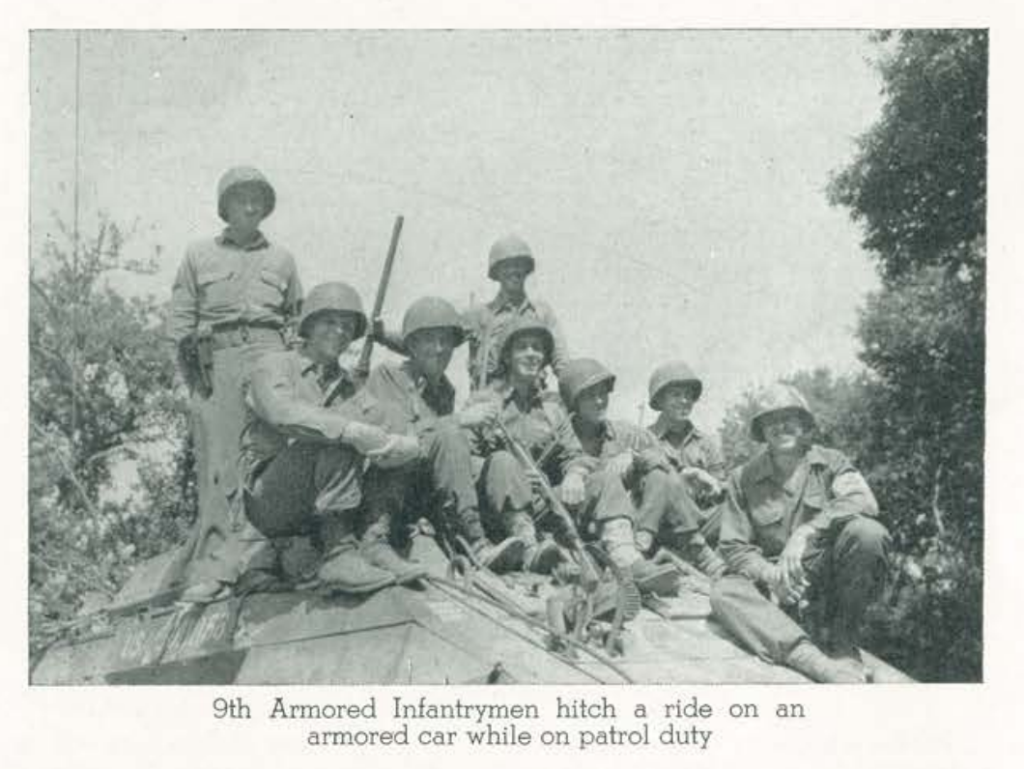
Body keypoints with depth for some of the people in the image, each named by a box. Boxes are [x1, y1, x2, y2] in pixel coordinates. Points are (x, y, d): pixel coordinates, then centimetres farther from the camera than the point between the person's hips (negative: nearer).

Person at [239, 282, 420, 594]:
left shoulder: (345, 383, 21)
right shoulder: (275, 366, 1)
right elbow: (284, 414, -22)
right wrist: (354, 430, -32)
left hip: (316, 508, 6)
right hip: (267, 499, -6)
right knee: (337, 438, -28)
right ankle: (340, 551, -33)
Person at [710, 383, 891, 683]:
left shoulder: (829, 462, 3)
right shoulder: (744, 479, 5)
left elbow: (863, 502, -18)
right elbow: (733, 546, 0)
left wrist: (806, 532, -30)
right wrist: (769, 573, -21)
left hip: (827, 575, -1)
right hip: (774, 584, 1)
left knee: (867, 533, -29)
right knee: (725, 592, -29)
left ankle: (839, 642, -17)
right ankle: (813, 660, -47)